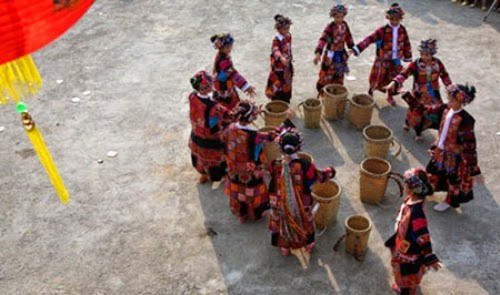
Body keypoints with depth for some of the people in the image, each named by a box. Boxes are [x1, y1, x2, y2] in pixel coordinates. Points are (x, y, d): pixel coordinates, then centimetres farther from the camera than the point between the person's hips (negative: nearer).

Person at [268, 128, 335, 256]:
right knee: (305, 222, 29)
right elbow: (320, 176, -11)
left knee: (282, 223, 27)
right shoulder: (305, 165, -29)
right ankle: (308, 244, 51)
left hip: (281, 204, 0)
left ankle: (285, 247, 47)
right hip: (301, 204, 0)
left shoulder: (274, 165, -27)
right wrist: (330, 171, 9)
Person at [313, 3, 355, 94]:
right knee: (326, 76, 3)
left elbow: (348, 37, 13)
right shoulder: (329, 27, -22)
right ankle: (322, 92, 20)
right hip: (330, 55, -6)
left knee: (338, 77, 16)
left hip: (341, 55, 6)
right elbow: (322, 40, -34)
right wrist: (318, 53, -47)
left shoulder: (344, 24, -3)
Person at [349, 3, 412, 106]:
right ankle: (370, 94, 30)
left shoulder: (402, 30, -3)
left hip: (396, 60, 4)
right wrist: (356, 49, -33)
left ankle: (390, 97, 36)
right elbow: (370, 39, -24)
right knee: (377, 79, 4)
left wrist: (408, 58, 16)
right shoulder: (383, 30, -16)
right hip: (383, 60, -3)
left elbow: (406, 44, 10)